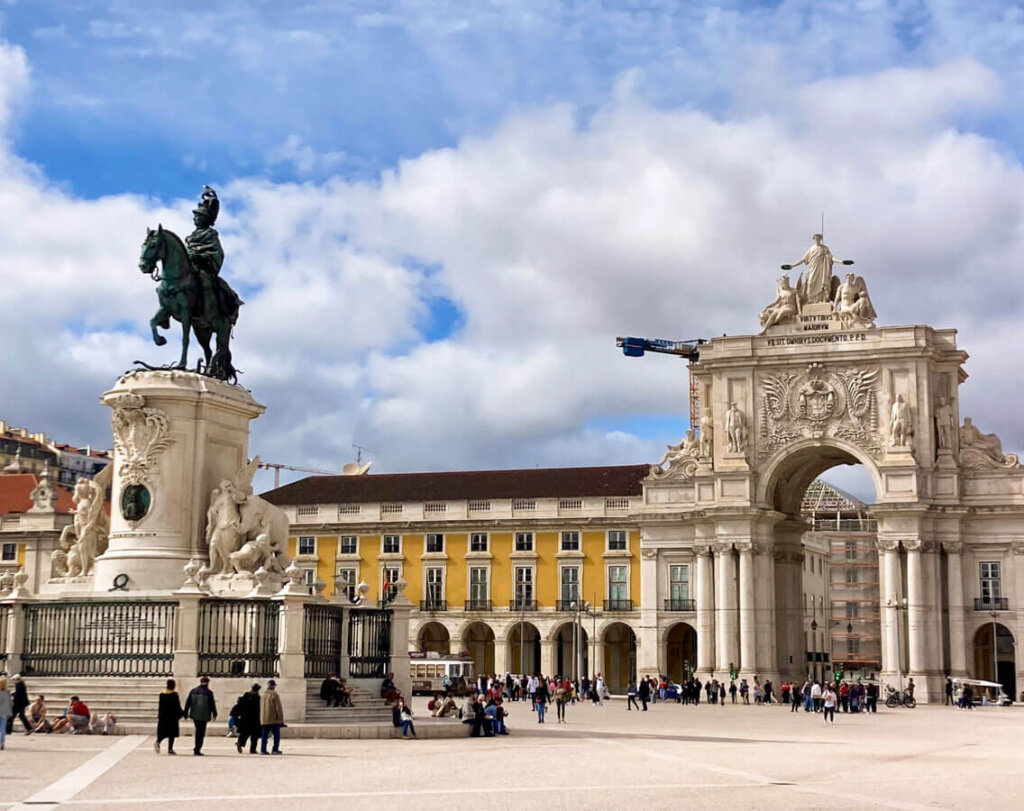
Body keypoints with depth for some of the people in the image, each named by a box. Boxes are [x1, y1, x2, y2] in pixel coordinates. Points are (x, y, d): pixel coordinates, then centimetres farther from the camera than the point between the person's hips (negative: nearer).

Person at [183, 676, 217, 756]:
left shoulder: (193, 691, 5)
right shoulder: (209, 692, -8)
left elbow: (188, 703, 8)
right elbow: (212, 704, -6)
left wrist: (185, 713, 14)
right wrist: (214, 714, 3)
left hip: (194, 715, 5)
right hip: (204, 716, -5)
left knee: (198, 731, 20)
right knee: (201, 732, 1)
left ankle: (196, 748, 21)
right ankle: (197, 750, -4)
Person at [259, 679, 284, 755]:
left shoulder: (262, 695, 8)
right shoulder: (275, 695, -12)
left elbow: (261, 708, 15)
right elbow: (278, 708, -12)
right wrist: (281, 720, -8)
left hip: (264, 720, 6)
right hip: (274, 720, -6)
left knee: (265, 735, 10)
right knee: (277, 735, 3)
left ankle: (263, 750, 7)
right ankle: (275, 750, -2)